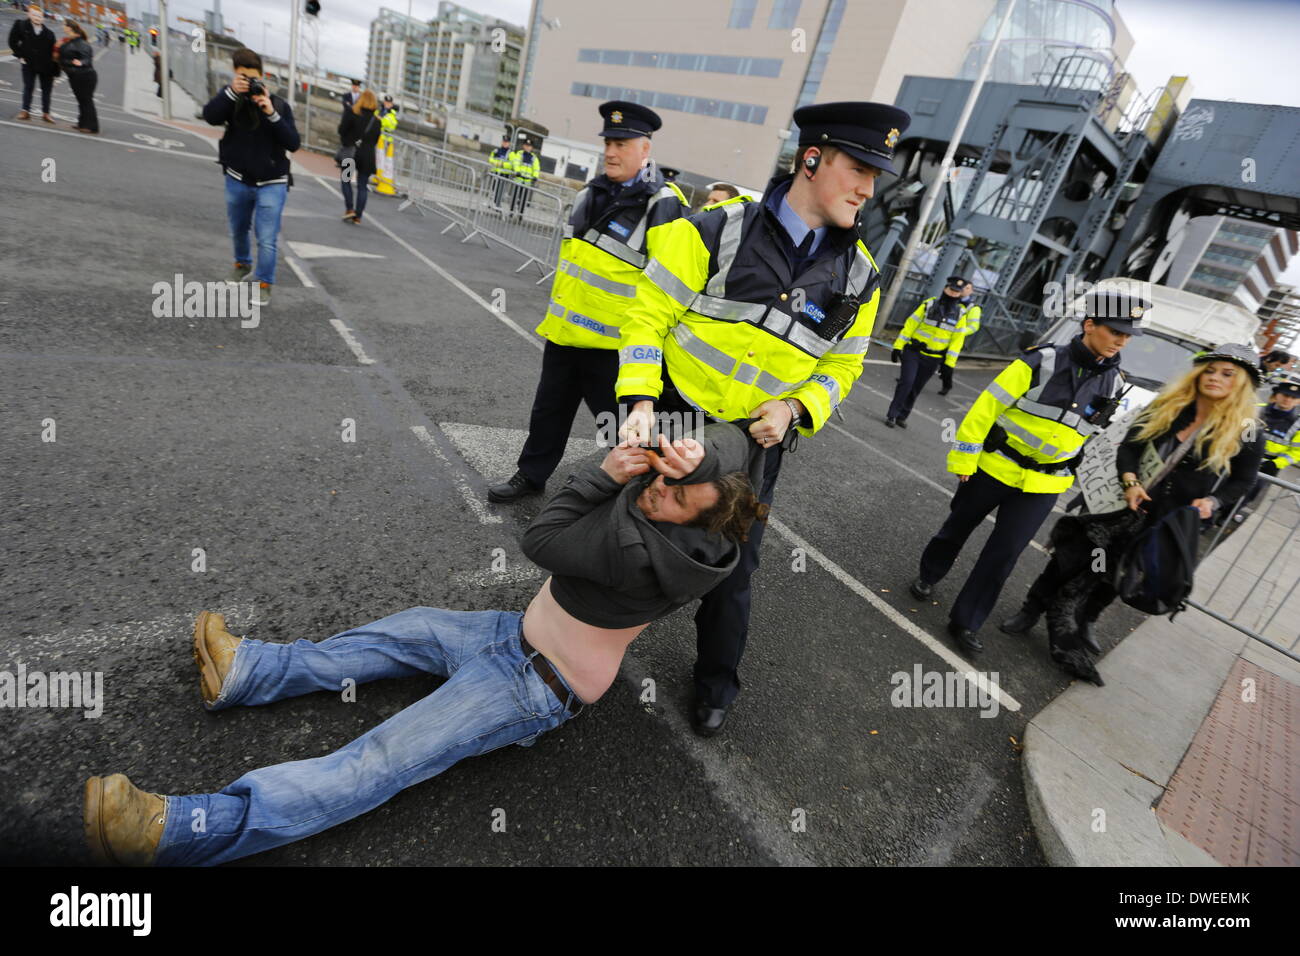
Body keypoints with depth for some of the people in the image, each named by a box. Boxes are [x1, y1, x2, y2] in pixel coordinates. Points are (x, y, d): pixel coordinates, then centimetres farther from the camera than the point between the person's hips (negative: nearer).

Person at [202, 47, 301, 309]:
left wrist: (272, 114, -26)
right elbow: (210, 116, -21)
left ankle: (264, 283, 1)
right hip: (237, 180, 3)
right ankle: (242, 264, 46)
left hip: (271, 183, -3)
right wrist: (231, 91, -32)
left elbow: (293, 143, -15)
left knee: (267, 239, -11)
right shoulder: (231, 98, -3)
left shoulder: (279, 105, -7)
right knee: (238, 230, 21)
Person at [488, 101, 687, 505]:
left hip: (612, 344, -8)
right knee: (549, 410, 20)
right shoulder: (591, 193, 10)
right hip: (564, 331, 8)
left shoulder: (662, 206, -15)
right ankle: (531, 474, 38)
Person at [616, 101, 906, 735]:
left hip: (755, 443, 2)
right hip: (672, 420, -1)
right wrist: (640, 402, -22)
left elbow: (841, 369, 8)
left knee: (733, 569, 12)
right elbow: (649, 315, -11)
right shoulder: (717, 232, -12)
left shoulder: (857, 278, 0)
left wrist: (794, 409, -12)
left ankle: (717, 680, 39)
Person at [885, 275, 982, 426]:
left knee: (915, 389, 8)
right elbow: (910, 325, -3)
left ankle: (902, 416, 21)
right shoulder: (929, 304, -3)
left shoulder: (960, 313, 3)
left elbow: (957, 340, 4)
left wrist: (949, 364, 0)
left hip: (933, 359, 2)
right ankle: (891, 415, -5)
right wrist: (898, 347, -7)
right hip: (913, 352, -2)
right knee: (906, 382, -14)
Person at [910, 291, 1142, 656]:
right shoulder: (1041, 362, -15)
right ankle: (928, 576, 40)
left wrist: (1068, 474, 19)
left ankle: (965, 622, 13)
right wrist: (964, 458, -13)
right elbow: (987, 406, -15)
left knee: (1004, 554, 2)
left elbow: (1089, 432, 16)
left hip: (1042, 486, 3)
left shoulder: (1113, 382, 1)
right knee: (958, 528, 14)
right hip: (995, 466, -3)